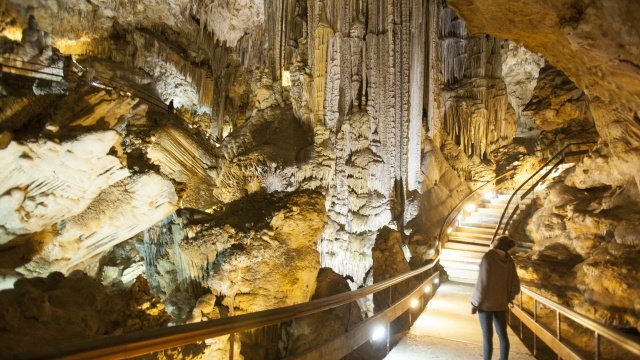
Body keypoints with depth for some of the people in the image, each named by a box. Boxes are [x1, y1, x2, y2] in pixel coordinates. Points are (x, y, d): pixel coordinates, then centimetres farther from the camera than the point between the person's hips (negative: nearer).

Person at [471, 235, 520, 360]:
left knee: (487, 336, 4)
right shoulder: (509, 261, 0)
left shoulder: (488, 257, -17)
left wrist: (474, 303, -9)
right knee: (502, 334, 13)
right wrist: (508, 299, 19)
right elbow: (515, 286, 4)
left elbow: (482, 283, -18)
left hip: (486, 303, -5)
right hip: (501, 304, 5)